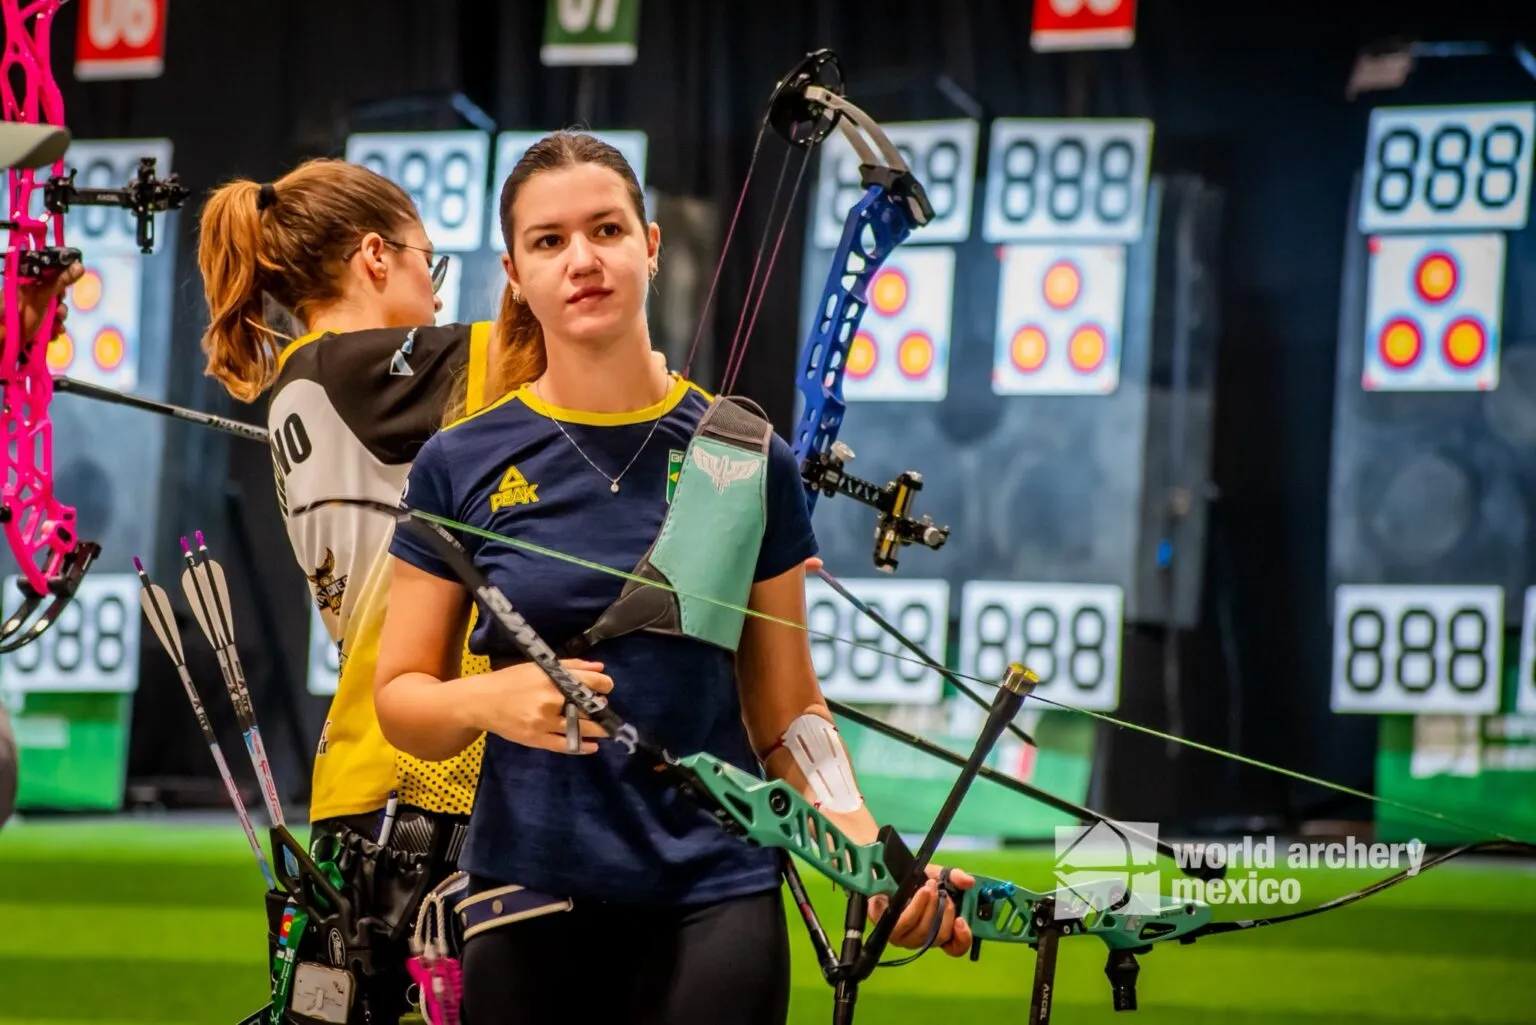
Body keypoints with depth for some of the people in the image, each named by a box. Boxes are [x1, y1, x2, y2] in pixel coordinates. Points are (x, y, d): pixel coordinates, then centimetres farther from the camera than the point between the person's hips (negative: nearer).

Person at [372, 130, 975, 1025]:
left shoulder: (748, 461, 4)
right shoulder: (462, 467, 2)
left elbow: (788, 709, 8)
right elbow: (401, 701, 5)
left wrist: (867, 854, -6)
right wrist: (489, 699, -16)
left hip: (717, 906, 0)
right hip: (529, 902, 0)